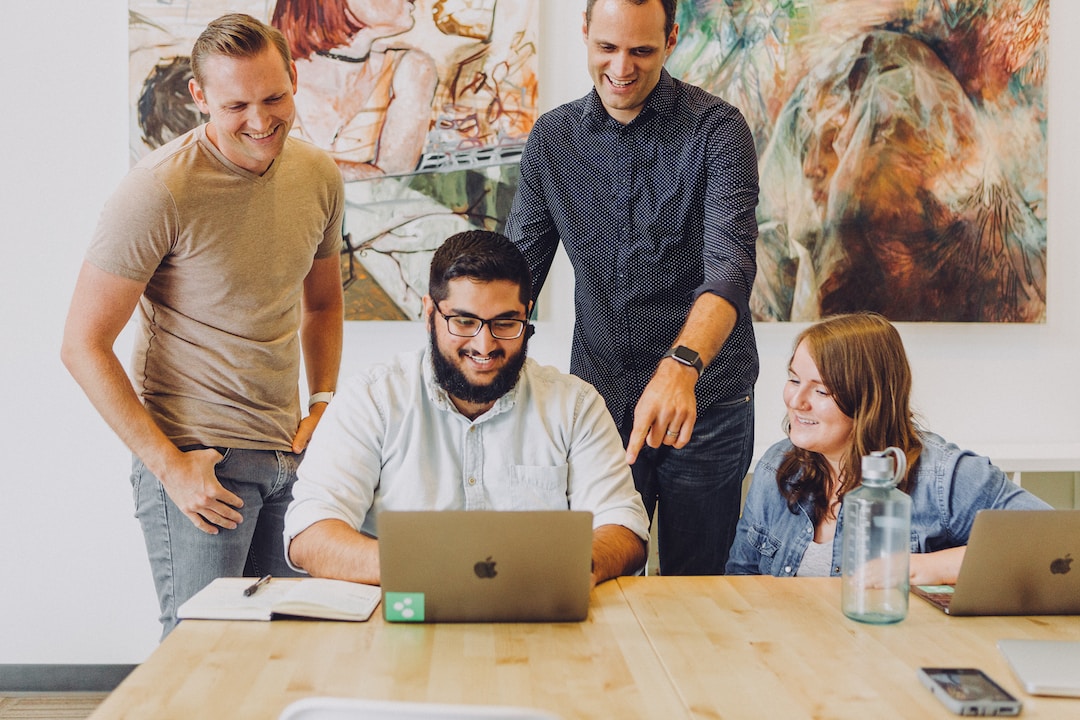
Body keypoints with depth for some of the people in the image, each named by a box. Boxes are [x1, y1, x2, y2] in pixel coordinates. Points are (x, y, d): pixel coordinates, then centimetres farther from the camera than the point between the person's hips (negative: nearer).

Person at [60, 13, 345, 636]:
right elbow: (84, 345, -12)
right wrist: (169, 466, -15)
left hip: (290, 454, 6)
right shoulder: (160, 192, -14)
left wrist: (324, 406, 8)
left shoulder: (320, 176, 4)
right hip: (194, 455, -5)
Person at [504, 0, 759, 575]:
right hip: (598, 398, 3)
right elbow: (517, 268, 8)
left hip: (704, 402, -3)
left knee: (696, 585, 9)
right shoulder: (551, 138, 4)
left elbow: (730, 264, -21)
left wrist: (681, 366, -39)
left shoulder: (716, 130, -8)